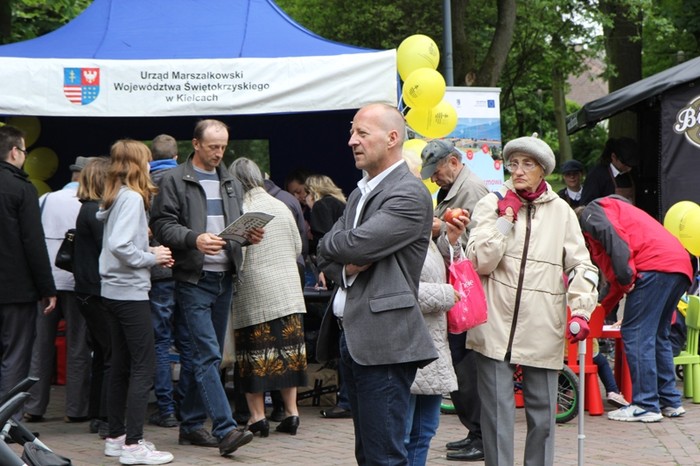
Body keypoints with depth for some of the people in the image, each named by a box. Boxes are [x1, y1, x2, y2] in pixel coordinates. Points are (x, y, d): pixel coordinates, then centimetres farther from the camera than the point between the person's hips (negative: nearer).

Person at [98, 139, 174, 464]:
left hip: (114, 290, 10)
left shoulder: (116, 197, 13)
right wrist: (152, 258, -12)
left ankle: (116, 437, 20)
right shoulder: (133, 198, -15)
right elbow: (120, 246, -25)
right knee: (143, 366, -7)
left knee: (121, 365, 14)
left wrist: (150, 252, 6)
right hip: (131, 291, -10)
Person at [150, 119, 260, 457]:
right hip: (193, 279, -6)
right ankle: (225, 430, -17)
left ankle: (191, 426, 18)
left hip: (224, 278, 6)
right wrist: (194, 239, -24)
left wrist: (251, 234, -1)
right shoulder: (174, 181, -1)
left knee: (195, 356, 12)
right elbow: (162, 225, -9)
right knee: (206, 355, -12)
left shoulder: (231, 184, 17)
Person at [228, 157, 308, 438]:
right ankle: (291, 412, 10)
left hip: (253, 295, -4)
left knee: (255, 353, 1)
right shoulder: (281, 207, 5)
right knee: (288, 350, 9)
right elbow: (298, 248, 12)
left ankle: (257, 416, 3)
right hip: (288, 292, 5)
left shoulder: (239, 211, -11)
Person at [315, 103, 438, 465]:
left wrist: (330, 244, 1)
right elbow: (327, 257, 15)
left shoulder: (410, 194, -11)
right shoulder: (360, 192, 19)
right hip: (351, 337, 9)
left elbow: (357, 244, -21)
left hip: (384, 340, -9)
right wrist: (346, 267, -7)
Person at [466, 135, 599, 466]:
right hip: (497, 328, -2)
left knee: (543, 414, 10)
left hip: (543, 333, 2)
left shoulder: (561, 212, 7)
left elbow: (581, 266, 7)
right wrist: (506, 217, -9)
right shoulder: (491, 205, 2)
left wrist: (580, 310, -6)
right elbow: (480, 262, -9)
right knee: (497, 414, 0)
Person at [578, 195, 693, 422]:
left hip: (655, 266, -10)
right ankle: (670, 401, 20)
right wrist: (603, 309, 43)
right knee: (658, 336, 18)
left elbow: (612, 236, -12)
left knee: (636, 335, -6)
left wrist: (626, 277, -16)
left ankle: (646, 406, -7)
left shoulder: (590, 213, 10)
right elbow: (617, 277, 39)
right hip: (681, 267, 10)